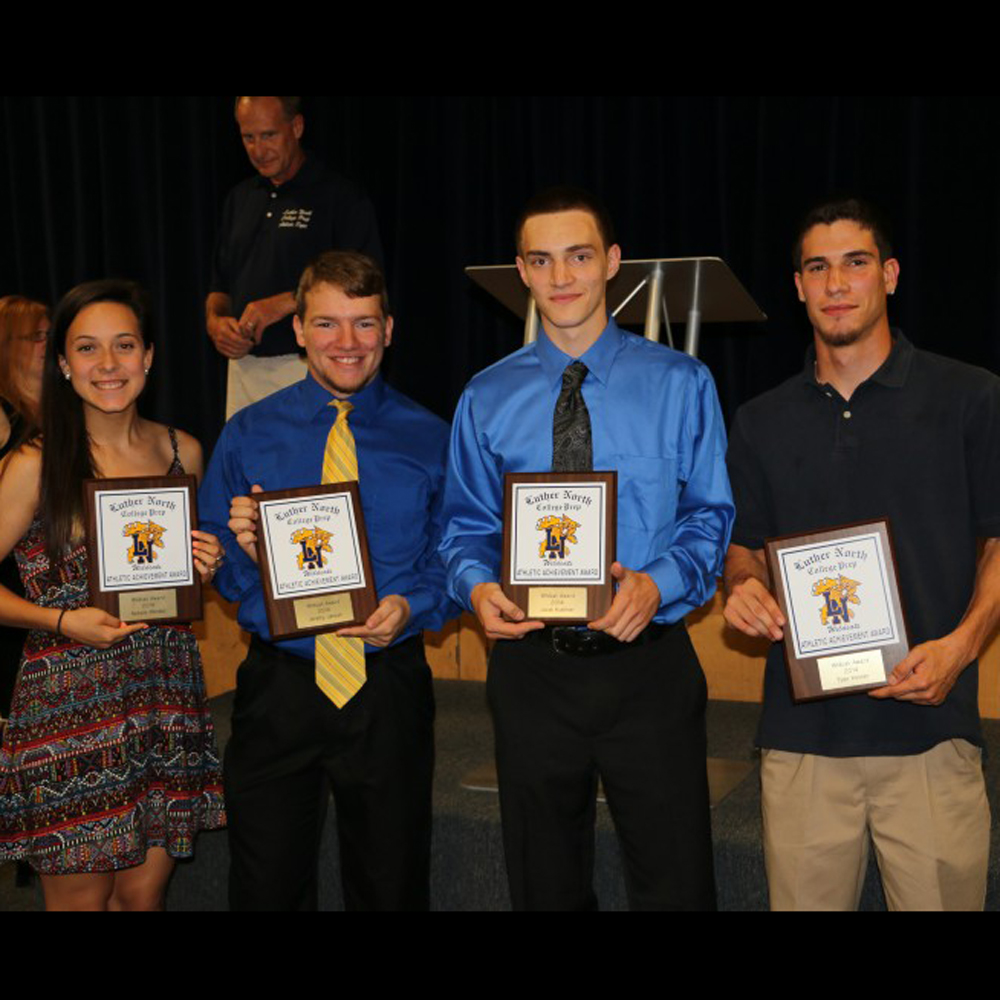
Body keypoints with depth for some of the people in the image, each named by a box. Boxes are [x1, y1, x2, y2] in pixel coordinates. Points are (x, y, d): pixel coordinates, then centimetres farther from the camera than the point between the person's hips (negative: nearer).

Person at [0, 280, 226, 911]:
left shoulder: (183, 452, 5)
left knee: (145, 894, 12)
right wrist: (61, 621, -16)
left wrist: (206, 568, -1)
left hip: (168, 697, 4)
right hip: (71, 705, -4)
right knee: (80, 897, 6)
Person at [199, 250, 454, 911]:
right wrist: (243, 546, -16)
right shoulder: (247, 436, 3)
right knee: (267, 889, 10)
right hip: (278, 688, 1)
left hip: (390, 690, 0)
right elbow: (216, 574, 6)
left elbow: (456, 559, 2)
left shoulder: (431, 440, 1)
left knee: (391, 888, 13)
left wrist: (411, 607, -17)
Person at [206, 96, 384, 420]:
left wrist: (286, 303, -17)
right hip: (244, 366, 6)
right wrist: (214, 321, 1)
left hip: (308, 368, -5)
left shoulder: (341, 197, -4)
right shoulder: (240, 198, 17)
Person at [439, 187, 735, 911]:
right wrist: (478, 585, -12)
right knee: (546, 887, 14)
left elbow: (710, 517, 0)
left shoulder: (680, 384, 1)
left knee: (677, 886, 3)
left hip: (650, 666, -2)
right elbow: (467, 527, 10)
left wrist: (658, 583, -19)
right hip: (531, 667, 2)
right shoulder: (486, 400, 7)